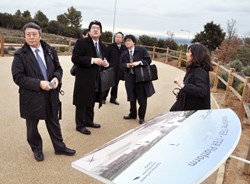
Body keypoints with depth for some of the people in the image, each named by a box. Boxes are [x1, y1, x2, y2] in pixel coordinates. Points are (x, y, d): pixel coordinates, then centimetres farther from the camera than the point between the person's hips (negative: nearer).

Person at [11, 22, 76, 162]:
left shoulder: (50, 51, 2)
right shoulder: (20, 55, -10)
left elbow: (58, 68, 10)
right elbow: (18, 77, -14)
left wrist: (56, 78, -12)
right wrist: (39, 84, -23)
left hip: (51, 94, 3)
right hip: (31, 96, -3)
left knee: (54, 123, 16)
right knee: (32, 126, 14)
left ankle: (60, 147, 33)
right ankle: (37, 149, 36)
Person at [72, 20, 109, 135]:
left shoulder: (102, 46, 15)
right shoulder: (81, 42, -9)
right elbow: (75, 58, -18)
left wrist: (105, 64, 0)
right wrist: (92, 60, -23)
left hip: (96, 80, 7)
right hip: (84, 79, -7)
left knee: (91, 102, 16)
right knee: (82, 102, 1)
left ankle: (89, 121, 31)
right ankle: (80, 125, 13)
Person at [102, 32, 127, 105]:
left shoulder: (124, 48, 6)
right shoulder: (110, 46, -1)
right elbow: (106, 57, -2)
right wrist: (108, 65, -8)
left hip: (119, 70, 3)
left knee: (116, 84, 11)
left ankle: (113, 98, 23)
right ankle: (103, 98, 18)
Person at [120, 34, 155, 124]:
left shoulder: (142, 50, -2)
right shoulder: (123, 54, 10)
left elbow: (148, 60, -8)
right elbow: (121, 65, 2)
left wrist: (139, 62, -22)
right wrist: (127, 65, -19)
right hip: (130, 79, 4)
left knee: (142, 99, 2)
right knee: (132, 98, 13)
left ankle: (141, 117, 17)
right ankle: (132, 114, 32)